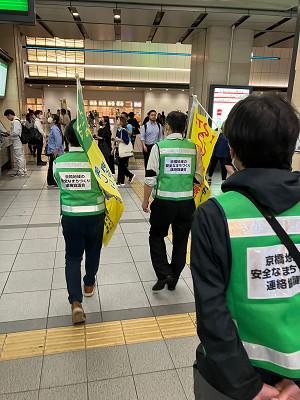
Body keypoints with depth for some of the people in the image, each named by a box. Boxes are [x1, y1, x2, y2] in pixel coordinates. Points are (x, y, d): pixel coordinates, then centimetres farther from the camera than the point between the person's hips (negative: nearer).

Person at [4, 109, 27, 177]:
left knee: (19, 157, -3)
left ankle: (20, 172, 4)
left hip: (17, 142, -10)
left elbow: (16, 132, -24)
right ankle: (23, 170, 23)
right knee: (21, 156, 14)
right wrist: (10, 133, 12)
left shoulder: (15, 122, -18)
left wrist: (9, 133, -7)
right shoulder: (17, 120, 13)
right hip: (19, 142, 10)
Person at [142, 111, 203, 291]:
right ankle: (173, 279, 29)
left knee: (156, 236, 18)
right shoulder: (193, 148, 1)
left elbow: (150, 178, -8)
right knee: (181, 241, 17)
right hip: (187, 202, 3)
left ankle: (164, 274, 7)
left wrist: (145, 200, 4)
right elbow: (199, 178, 4)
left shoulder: (159, 147, -8)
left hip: (164, 201, -3)